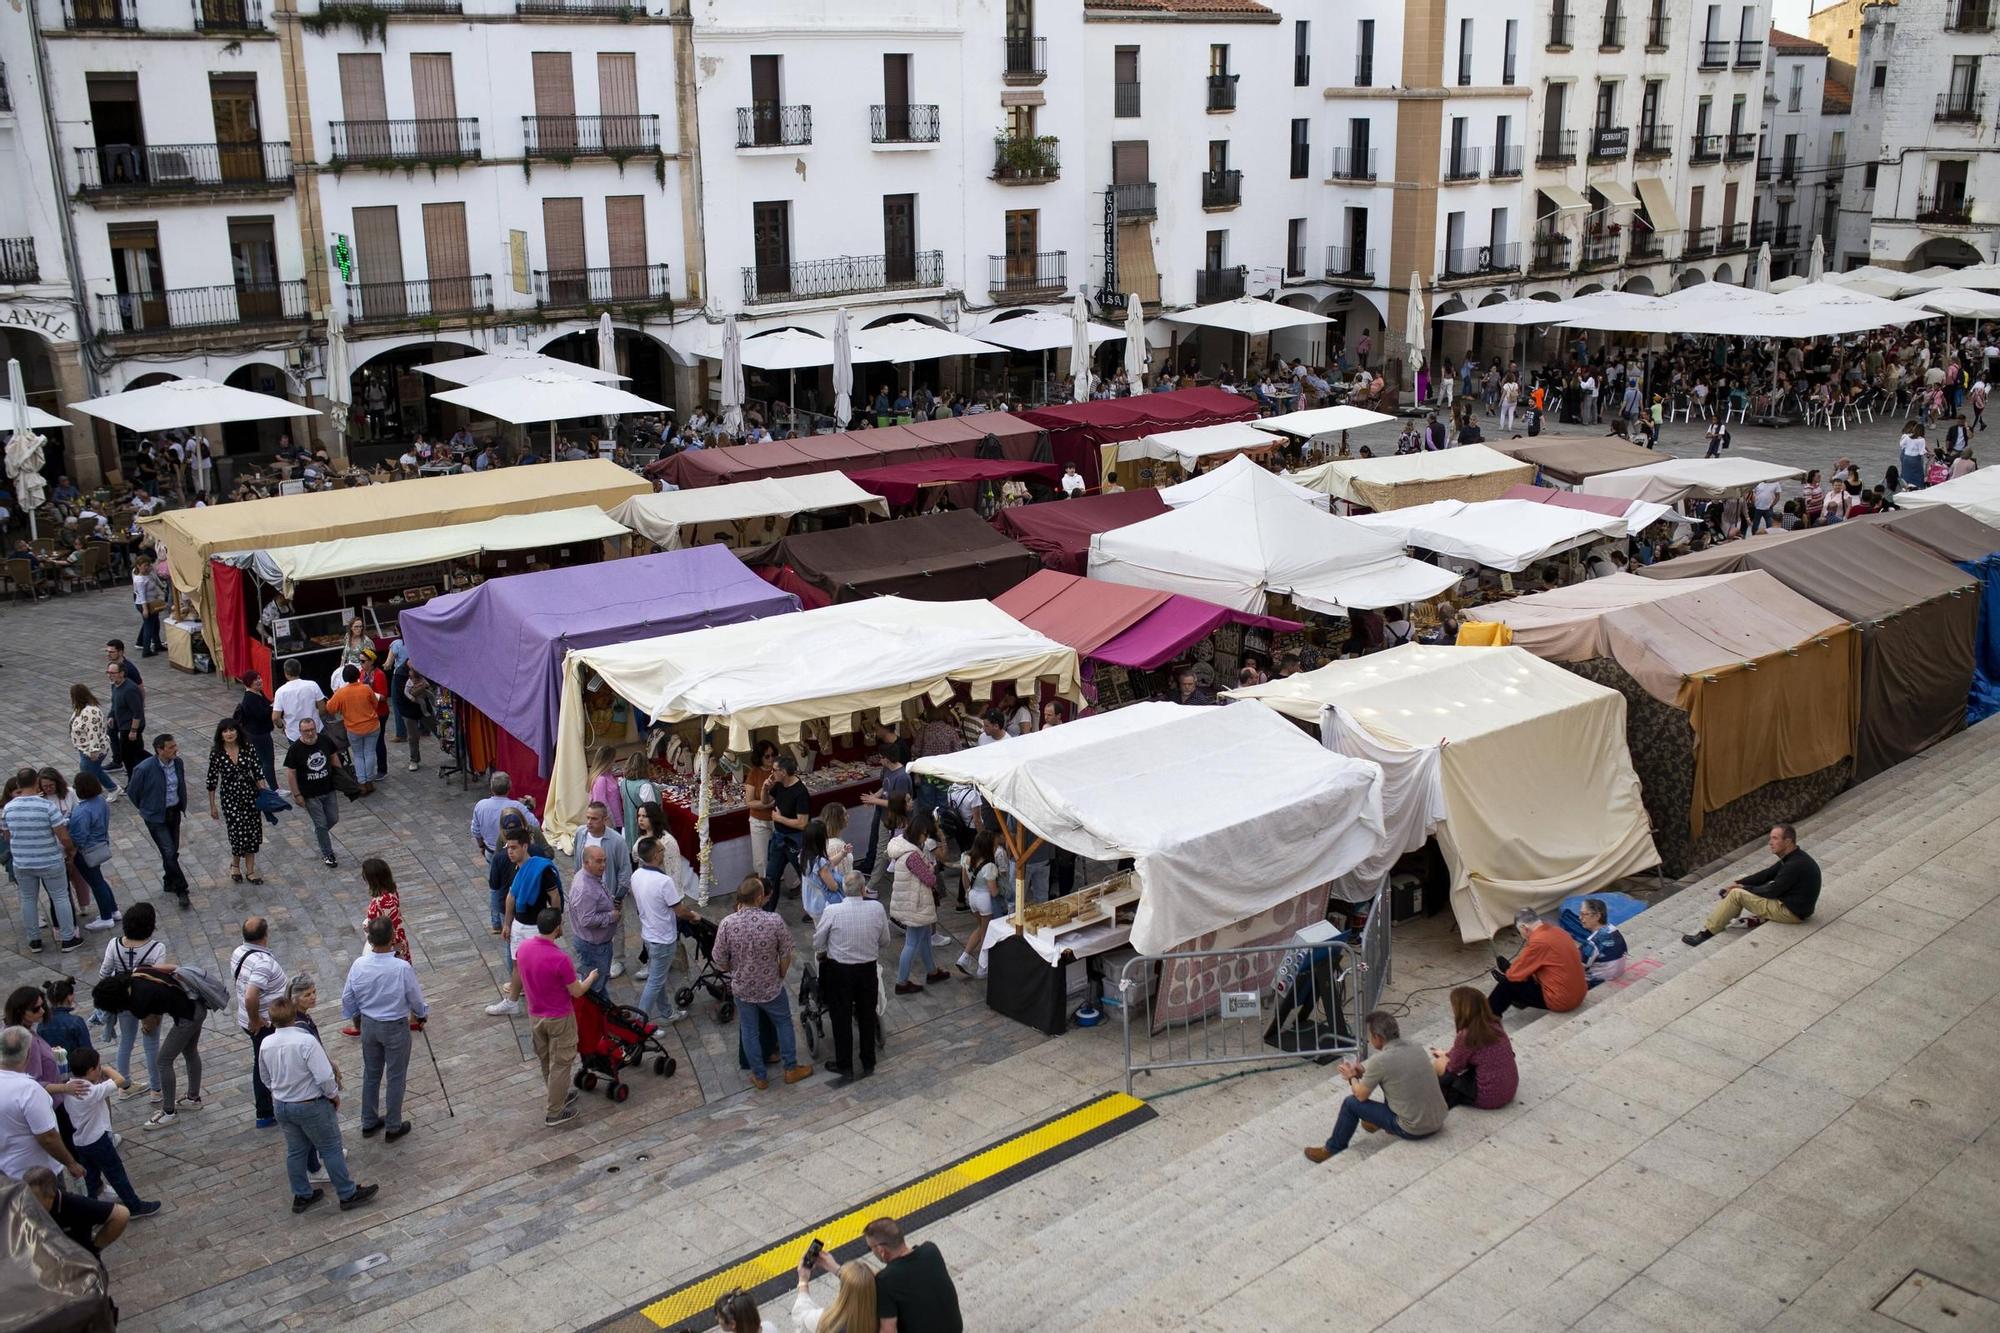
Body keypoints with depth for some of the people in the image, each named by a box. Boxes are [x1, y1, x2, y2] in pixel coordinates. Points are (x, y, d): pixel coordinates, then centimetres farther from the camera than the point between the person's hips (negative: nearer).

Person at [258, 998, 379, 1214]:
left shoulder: (266, 1044, -7)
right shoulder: (307, 1041, -26)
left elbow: (266, 1077, 9)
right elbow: (324, 1076, -26)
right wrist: (334, 1095, -7)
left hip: (281, 1105, 6)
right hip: (311, 1105, -6)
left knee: (295, 1150, 20)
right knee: (331, 1149, 8)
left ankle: (301, 1196, 33)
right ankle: (348, 1194, 18)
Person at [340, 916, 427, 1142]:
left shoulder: (359, 965, -15)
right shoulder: (402, 968, -27)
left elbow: (347, 998, -1)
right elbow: (416, 998, -12)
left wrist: (355, 1017, 20)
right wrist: (421, 1015, 10)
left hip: (368, 1024, 4)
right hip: (396, 1028, -4)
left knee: (370, 1074, 21)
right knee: (396, 1077, 12)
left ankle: (369, 1122, 35)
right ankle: (393, 1127, 23)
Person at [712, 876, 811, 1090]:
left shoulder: (728, 923, -20)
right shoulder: (775, 921, -23)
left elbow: (719, 960, -10)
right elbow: (786, 956, -13)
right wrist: (780, 976, 7)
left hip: (742, 988, 1)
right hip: (771, 987, -1)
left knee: (749, 1031, 18)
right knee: (784, 1023, 22)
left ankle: (759, 1076, 31)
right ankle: (791, 1068, 33)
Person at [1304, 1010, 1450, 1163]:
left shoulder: (1380, 1060, -18)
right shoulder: (1417, 1049, 2)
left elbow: (1361, 1095, -3)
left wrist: (1352, 1077, 16)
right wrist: (1365, 1071, 21)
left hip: (1413, 1130, -7)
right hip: (1438, 1123, 7)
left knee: (1351, 1103, 6)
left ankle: (1333, 1149, 23)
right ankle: (1383, 1121, 42)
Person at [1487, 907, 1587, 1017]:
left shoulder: (1538, 941, -20)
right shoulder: (1557, 931, 4)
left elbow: (1513, 974, -11)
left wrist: (1506, 974, 11)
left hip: (1561, 1000, -8)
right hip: (1578, 994, 8)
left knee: (1508, 984, 4)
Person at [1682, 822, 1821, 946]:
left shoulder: (1796, 865, -25)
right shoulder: (1792, 858, 6)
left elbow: (1772, 891, -21)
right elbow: (1766, 875, 11)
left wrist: (1743, 888, -7)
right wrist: (1737, 883, 1)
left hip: (1792, 912, -10)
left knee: (1737, 894, -13)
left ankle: (1706, 933, -9)